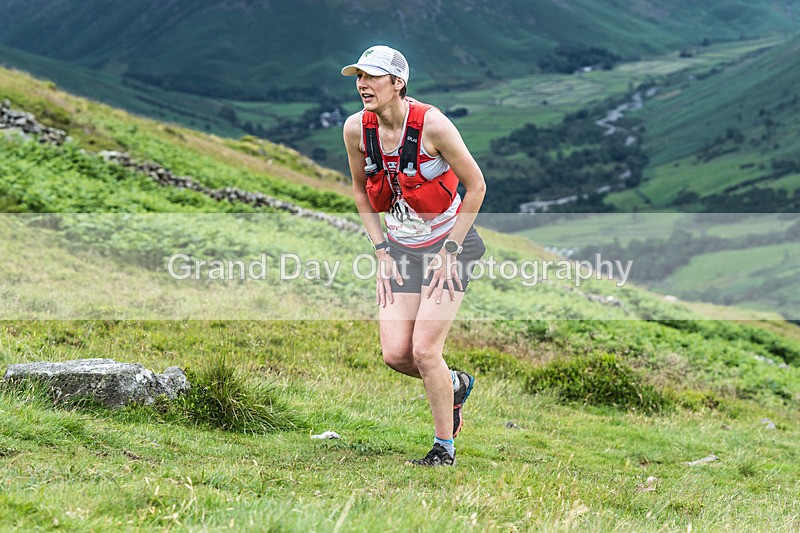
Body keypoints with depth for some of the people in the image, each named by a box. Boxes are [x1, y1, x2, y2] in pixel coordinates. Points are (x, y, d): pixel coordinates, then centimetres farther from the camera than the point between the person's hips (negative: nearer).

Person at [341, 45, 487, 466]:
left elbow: (476, 186, -13)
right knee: (394, 353, -4)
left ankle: (444, 447, 8)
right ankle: (454, 384, 28)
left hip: (448, 243, -5)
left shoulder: (431, 123, -22)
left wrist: (449, 251, -12)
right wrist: (382, 251, 3)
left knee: (424, 351, -11)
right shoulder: (356, 129, -8)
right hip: (400, 247, 5)